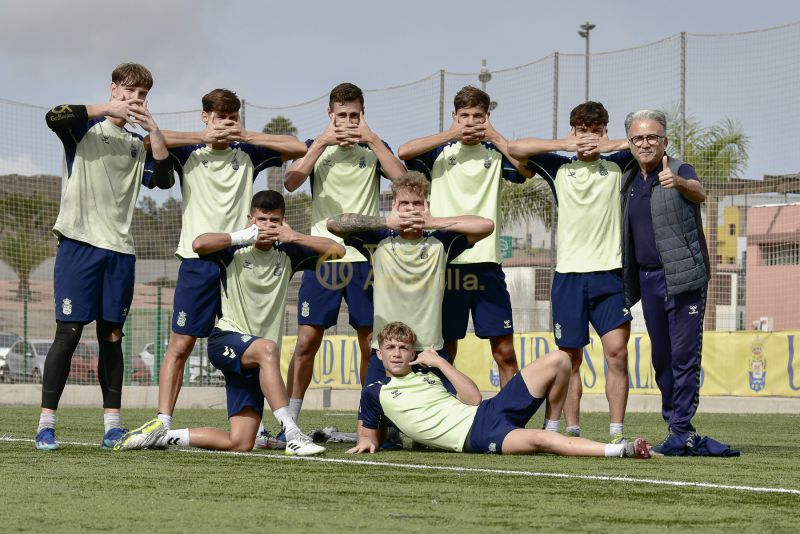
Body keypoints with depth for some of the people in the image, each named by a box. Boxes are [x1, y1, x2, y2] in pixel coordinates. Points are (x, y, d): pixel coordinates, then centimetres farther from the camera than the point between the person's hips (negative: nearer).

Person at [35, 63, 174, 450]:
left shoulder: (137, 144, 17)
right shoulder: (86, 126, 4)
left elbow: (164, 180, 2)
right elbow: (54, 117, -19)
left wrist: (154, 131, -4)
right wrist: (105, 110, -17)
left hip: (119, 250, 5)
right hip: (79, 243, -5)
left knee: (112, 335, 6)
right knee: (68, 332, -8)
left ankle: (112, 425, 9)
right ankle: (46, 425, -5)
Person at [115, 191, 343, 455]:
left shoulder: (287, 254, 9)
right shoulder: (236, 250, -2)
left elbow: (337, 250, 3)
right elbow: (199, 244, -21)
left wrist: (294, 237, -8)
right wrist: (245, 236, -14)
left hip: (255, 364, 5)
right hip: (225, 340, -5)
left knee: (240, 443, -5)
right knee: (267, 348, -41)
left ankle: (161, 436, 11)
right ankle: (293, 436, -42)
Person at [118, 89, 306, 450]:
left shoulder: (247, 154, 11)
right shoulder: (188, 153, 4)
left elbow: (299, 148, 6)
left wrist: (247, 136, -1)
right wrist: (203, 137, -9)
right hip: (198, 260, -2)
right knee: (180, 345, -5)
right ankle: (162, 423, -5)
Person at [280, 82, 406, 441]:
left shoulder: (374, 149, 9)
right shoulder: (316, 148, 8)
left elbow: (401, 177, -10)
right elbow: (291, 182, -11)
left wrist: (371, 138, -13)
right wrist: (323, 141, -14)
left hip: (365, 257, 1)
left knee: (371, 343, 2)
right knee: (306, 341, -6)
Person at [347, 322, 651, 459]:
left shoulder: (428, 374, 24)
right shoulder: (375, 394, 15)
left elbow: (473, 398, 12)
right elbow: (369, 432, 23)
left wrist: (441, 363, 7)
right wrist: (367, 441, -2)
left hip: (488, 411, 7)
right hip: (475, 438, -6)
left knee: (558, 361, -5)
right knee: (539, 441, -38)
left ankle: (551, 427, 2)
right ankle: (617, 450, -45)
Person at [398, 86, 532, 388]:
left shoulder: (495, 153, 10)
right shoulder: (441, 151, 8)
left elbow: (527, 169, -8)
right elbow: (404, 152, -10)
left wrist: (495, 136, -8)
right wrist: (451, 134, -11)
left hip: (486, 262, 1)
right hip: (445, 261, 0)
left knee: (505, 352, -3)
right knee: (445, 349, 4)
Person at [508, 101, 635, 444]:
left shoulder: (617, 164, 9)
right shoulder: (559, 167, 10)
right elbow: (515, 148, 2)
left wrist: (610, 145, -5)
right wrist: (564, 145, -4)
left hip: (610, 273, -1)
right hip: (569, 274, 1)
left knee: (616, 350, -12)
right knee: (570, 358, 4)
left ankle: (616, 432, -9)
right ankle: (571, 431, 12)